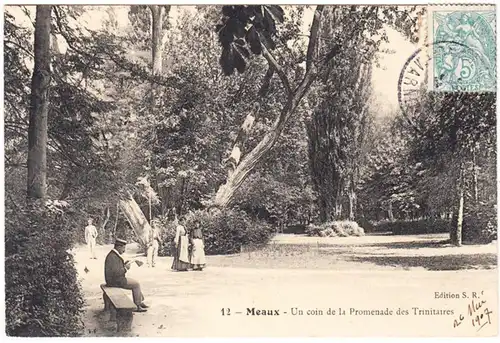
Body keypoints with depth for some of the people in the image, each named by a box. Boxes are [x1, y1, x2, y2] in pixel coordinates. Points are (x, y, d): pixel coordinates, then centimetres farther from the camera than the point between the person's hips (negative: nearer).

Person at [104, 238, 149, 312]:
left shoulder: (114, 255, 11)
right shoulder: (113, 257, -23)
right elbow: (116, 272, -27)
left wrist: (124, 264, 6)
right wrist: (126, 268, -16)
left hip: (117, 278, 11)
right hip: (115, 281, -11)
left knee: (136, 283, 13)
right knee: (136, 285, -7)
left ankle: (141, 302, 14)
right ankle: (137, 306, 1)